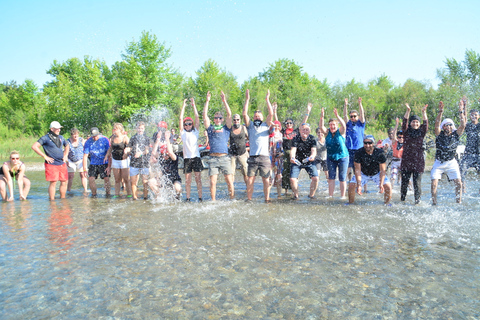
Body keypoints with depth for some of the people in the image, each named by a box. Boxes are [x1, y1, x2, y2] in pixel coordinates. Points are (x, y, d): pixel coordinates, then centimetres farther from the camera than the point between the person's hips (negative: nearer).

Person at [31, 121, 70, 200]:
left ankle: (62, 199, 17)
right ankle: (52, 200, 0)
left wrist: (65, 155, 17)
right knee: (53, 182, -7)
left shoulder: (61, 138, 15)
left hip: (62, 164, 6)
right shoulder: (46, 138, -4)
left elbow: (67, 146, 33)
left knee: (64, 182, 5)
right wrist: (45, 156, -10)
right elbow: (34, 147, -10)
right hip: (52, 164, -6)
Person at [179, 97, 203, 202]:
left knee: (198, 179, -2)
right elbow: (180, 119, 7)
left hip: (196, 157, -1)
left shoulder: (196, 131, 12)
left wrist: (193, 105, 5)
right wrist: (184, 105, 7)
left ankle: (200, 198, 1)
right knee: (187, 180, 2)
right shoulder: (183, 132, 12)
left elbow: (197, 117, 6)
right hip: (187, 158, 1)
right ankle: (188, 198, 9)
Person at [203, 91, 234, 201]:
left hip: (224, 158, -1)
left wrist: (224, 101, 5)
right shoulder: (210, 128, 17)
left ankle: (232, 199, 7)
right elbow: (205, 115, 12)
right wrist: (207, 101, 11)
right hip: (213, 158, 1)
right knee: (212, 182, -2)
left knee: (229, 181, -4)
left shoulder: (226, 128, 15)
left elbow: (229, 114, 6)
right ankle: (213, 201, 8)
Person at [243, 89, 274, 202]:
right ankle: (249, 200, 6)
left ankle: (267, 199, 10)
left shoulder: (266, 126, 14)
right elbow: (244, 114, 4)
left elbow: (271, 114, 1)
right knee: (250, 180, -2)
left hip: (264, 157, 0)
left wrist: (267, 99, 3)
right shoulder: (250, 126, 15)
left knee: (266, 180, 2)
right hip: (253, 158, 1)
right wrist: (247, 99, 4)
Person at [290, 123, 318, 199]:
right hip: (297, 162, -1)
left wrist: (312, 156, -50)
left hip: (309, 162, 1)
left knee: (315, 178, -13)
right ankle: (296, 195, 12)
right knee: (292, 179, -13)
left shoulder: (312, 139, -13)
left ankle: (311, 194, 10)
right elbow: (293, 150, -29)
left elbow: (314, 150, -25)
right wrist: (292, 157, -52)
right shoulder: (296, 139, -15)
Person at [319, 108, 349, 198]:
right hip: (330, 158, 3)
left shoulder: (340, 132, -7)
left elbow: (343, 125, -27)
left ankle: (343, 195, 10)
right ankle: (330, 195, 10)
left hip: (342, 157, -3)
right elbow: (321, 127, -17)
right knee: (331, 177, 5)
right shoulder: (327, 132, 0)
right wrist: (322, 117, -33)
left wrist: (337, 116, -40)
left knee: (342, 178, 2)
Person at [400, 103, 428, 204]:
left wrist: (424, 112, -13)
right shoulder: (406, 132, 6)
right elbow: (404, 122, -6)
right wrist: (408, 111, -17)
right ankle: (402, 199, 16)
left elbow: (426, 124, -4)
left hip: (418, 161, 0)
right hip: (406, 160, 0)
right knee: (404, 181, 5)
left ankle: (417, 200, 8)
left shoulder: (421, 132, 9)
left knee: (417, 182, 0)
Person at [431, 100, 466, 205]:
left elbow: (463, 125, -14)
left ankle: (459, 203, 8)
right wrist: (440, 111, -28)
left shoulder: (456, 135, 0)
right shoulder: (440, 135, -4)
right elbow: (437, 124, -19)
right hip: (439, 163, -1)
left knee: (458, 182, -5)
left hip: (452, 162, 2)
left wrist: (461, 111, -19)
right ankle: (434, 203, 0)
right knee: (434, 183, -10)